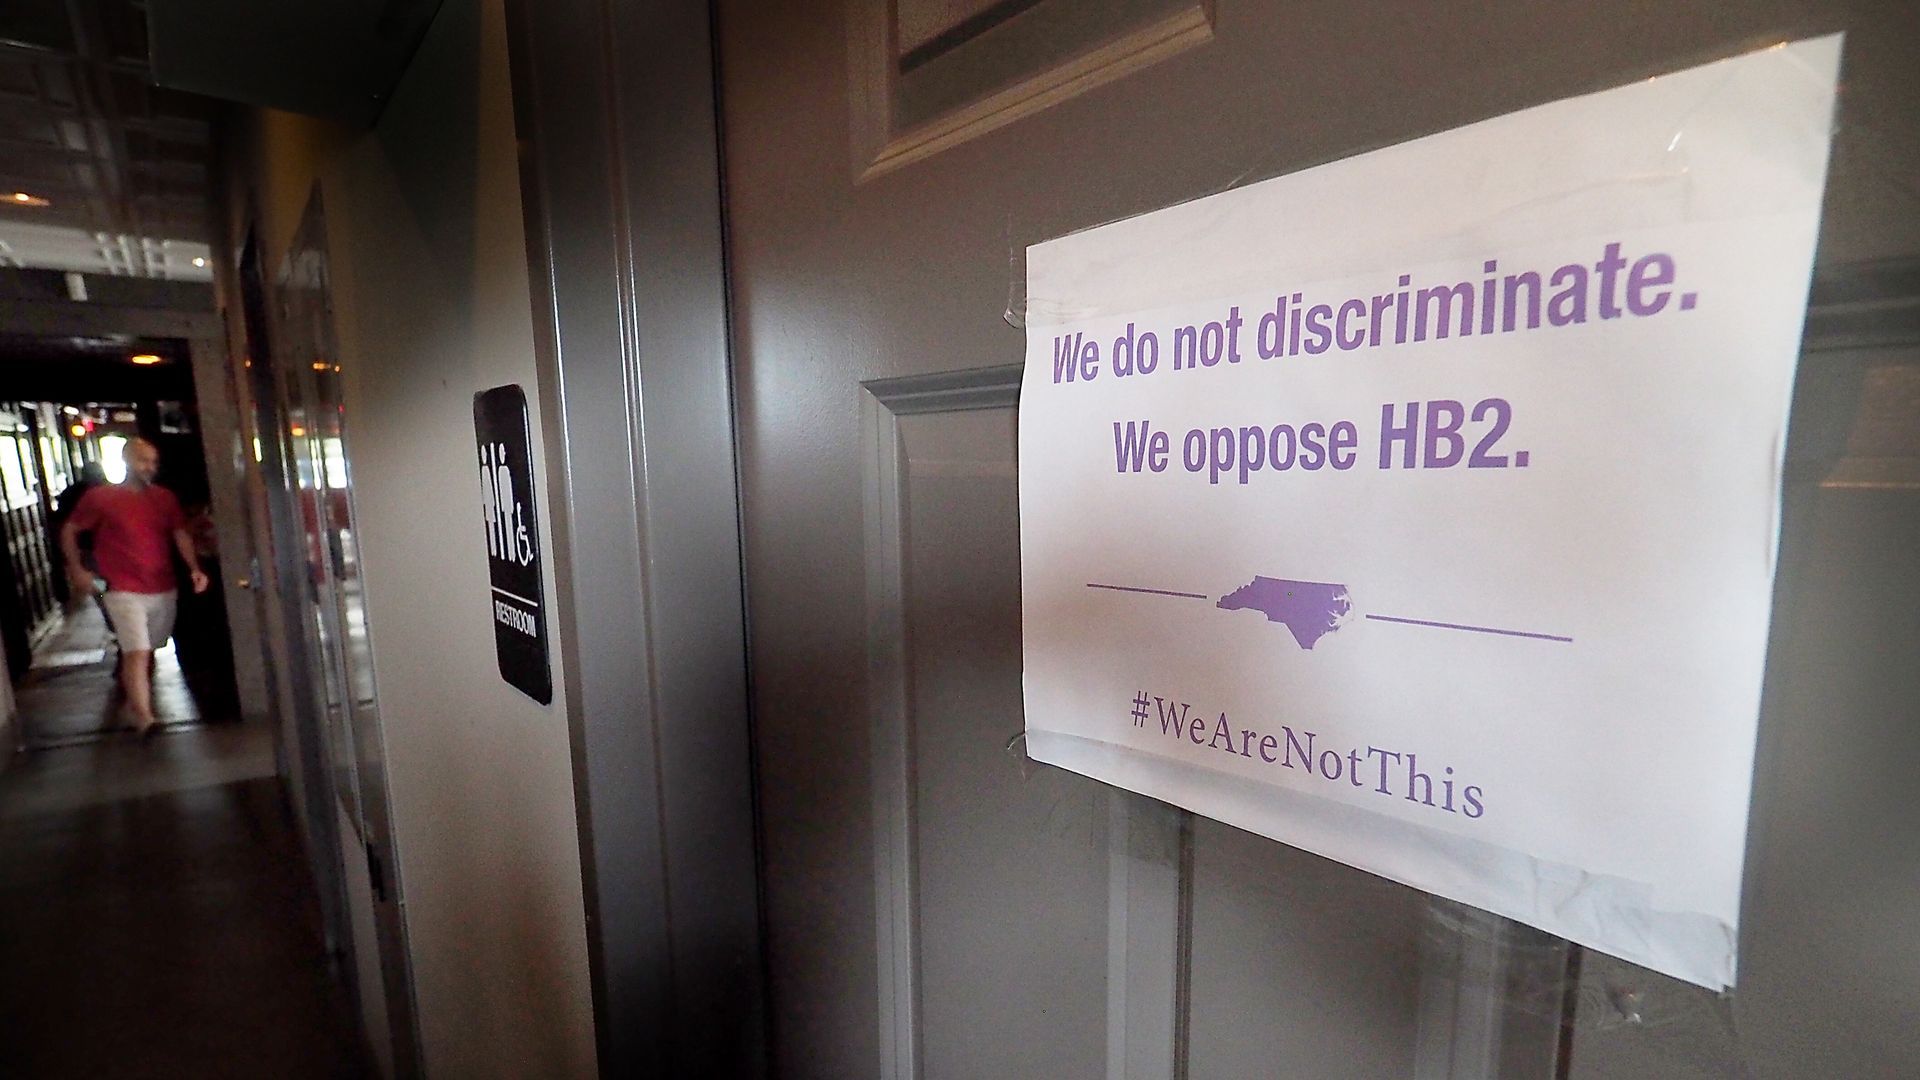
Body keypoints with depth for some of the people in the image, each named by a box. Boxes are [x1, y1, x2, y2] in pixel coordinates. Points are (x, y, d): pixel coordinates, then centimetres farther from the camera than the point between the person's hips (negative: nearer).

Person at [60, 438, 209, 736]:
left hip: (164, 590, 4)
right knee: (137, 652, -12)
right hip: (124, 591, -4)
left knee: (149, 650, 15)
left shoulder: (165, 498, 7)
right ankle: (144, 718, -14)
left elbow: (181, 534, 0)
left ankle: (138, 696, 35)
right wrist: (77, 569, 2)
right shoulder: (100, 497, -1)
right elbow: (69, 530, 9)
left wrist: (195, 568, -13)